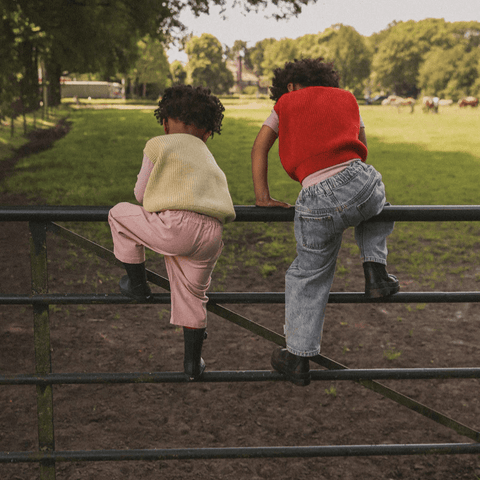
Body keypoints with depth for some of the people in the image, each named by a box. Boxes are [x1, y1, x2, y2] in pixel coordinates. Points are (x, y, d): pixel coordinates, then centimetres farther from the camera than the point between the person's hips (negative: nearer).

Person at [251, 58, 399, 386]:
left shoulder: (286, 104, 23)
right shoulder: (346, 98, 27)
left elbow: (260, 148, 18)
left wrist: (262, 197, 17)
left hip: (317, 200, -1)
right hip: (360, 180, 2)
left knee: (310, 276, 12)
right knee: (377, 199, 39)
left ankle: (298, 358, 21)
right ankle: (375, 271, 24)